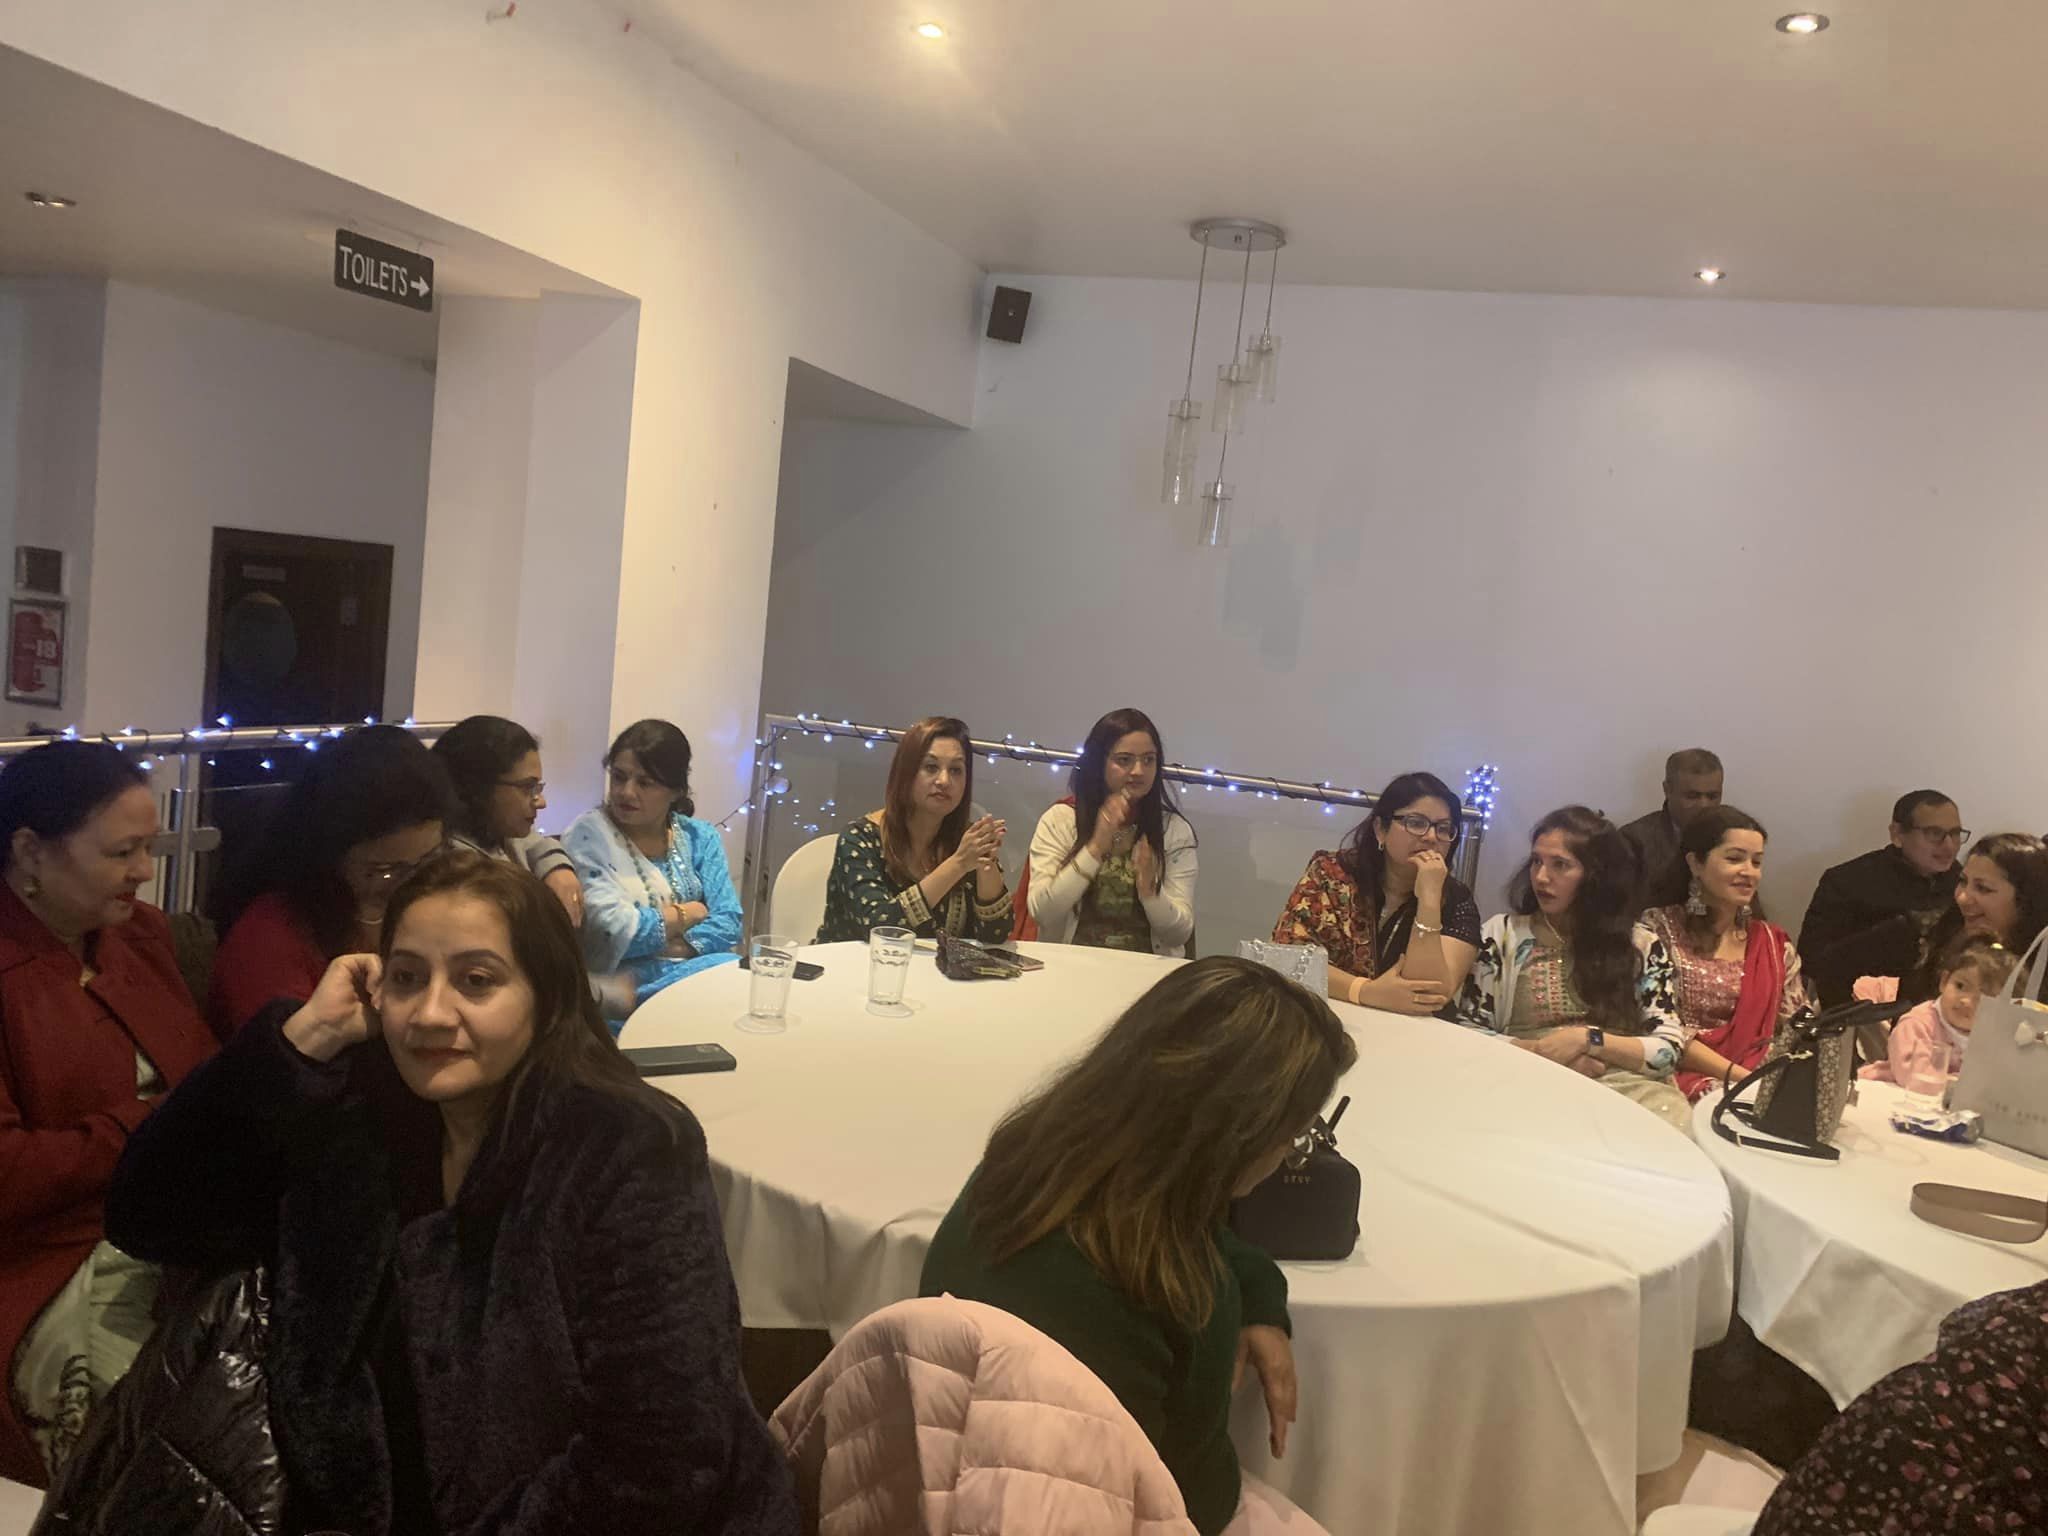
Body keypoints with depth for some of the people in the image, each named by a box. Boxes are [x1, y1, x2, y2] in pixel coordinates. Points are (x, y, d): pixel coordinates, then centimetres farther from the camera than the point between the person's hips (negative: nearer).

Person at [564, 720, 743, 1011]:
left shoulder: (700, 838, 10)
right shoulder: (589, 834, -4)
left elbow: (729, 923, 0)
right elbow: (614, 931, -15)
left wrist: (668, 947, -15)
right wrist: (692, 912, -2)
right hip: (628, 985, -5)